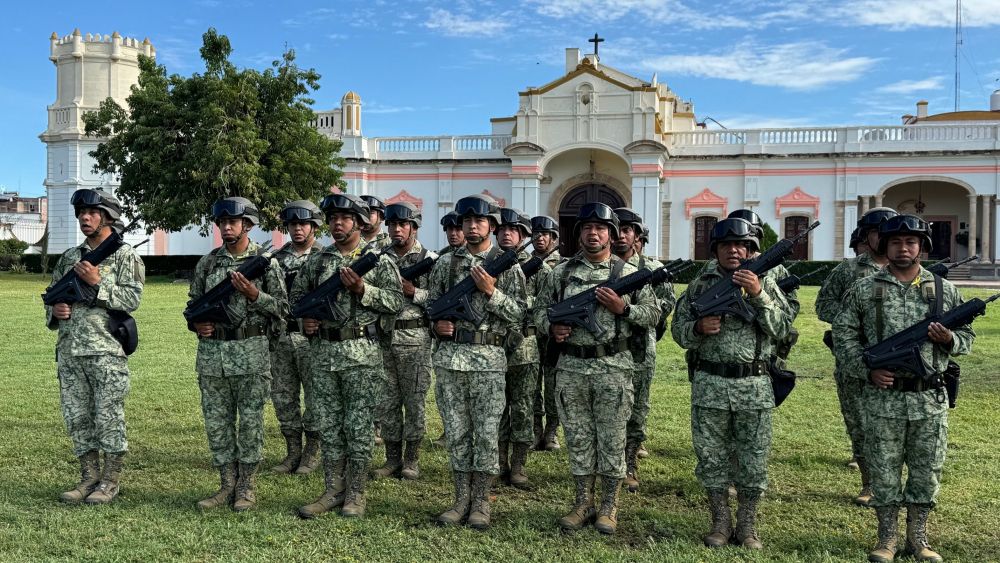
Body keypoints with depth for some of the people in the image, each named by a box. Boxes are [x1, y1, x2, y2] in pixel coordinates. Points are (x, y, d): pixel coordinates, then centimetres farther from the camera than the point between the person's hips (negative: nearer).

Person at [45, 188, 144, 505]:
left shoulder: (125, 256, -1)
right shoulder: (69, 258, 17)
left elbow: (132, 299, -11)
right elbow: (52, 297, 21)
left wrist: (97, 283, -18)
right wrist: (55, 310, 0)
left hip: (106, 351, -6)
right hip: (69, 351, 6)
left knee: (109, 417, -2)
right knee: (76, 417, 9)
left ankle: (111, 481, 7)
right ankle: (89, 477, 19)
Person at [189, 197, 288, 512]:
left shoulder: (265, 261, -2)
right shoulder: (207, 262, 10)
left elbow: (282, 308, -4)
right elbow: (194, 302, 17)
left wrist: (254, 294, -17)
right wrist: (196, 324, -2)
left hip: (251, 352, -4)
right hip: (211, 352, 4)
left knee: (250, 421, 2)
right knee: (216, 422, 8)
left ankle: (247, 488, 12)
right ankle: (227, 485, 19)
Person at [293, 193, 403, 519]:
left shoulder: (378, 260, -1)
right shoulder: (317, 261, 12)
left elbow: (396, 302, -7)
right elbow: (298, 295, 20)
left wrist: (362, 289, -18)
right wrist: (304, 320, 1)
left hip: (361, 352, -4)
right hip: (322, 351, 4)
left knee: (359, 425, 1)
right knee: (329, 424, 9)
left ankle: (356, 494, 11)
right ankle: (333, 491, 18)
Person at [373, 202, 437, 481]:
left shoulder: (429, 259, -1)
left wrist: (413, 292, -17)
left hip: (414, 338, -4)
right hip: (383, 336, 4)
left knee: (414, 400, 2)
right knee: (388, 400, 7)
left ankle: (412, 460, 11)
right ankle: (392, 458, 17)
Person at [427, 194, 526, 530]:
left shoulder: (507, 265, 1)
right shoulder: (446, 263, 9)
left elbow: (518, 314, -4)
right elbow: (431, 305, 16)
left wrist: (490, 291, -16)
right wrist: (437, 324, -4)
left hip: (488, 359, -3)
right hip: (449, 356, 3)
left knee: (487, 433, 1)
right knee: (456, 431, 8)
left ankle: (481, 502, 12)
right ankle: (462, 498, 18)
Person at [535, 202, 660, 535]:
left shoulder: (628, 273, 2)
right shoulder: (561, 272, 8)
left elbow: (653, 315, 3)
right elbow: (541, 308, 14)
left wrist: (623, 308, -13)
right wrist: (551, 327, -6)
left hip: (612, 367, -2)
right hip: (571, 367, 2)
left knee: (611, 439, 4)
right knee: (578, 437, 9)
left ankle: (609, 506, 16)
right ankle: (583, 503, 21)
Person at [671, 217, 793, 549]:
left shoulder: (765, 283, 4)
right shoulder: (700, 285, 6)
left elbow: (782, 329, -6)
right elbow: (678, 331, 7)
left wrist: (758, 294, -17)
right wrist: (699, 328, -14)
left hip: (754, 386, 0)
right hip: (709, 384, 1)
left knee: (753, 459, 6)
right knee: (711, 456, 7)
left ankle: (747, 525, 20)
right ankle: (720, 522, 21)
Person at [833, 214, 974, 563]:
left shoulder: (944, 290, 6)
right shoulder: (864, 290, 1)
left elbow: (967, 336, 13)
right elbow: (843, 336, 2)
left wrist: (949, 339, -10)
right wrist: (866, 370, -9)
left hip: (930, 400, 2)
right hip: (882, 398, -2)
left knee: (926, 473, 9)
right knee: (884, 472, 6)